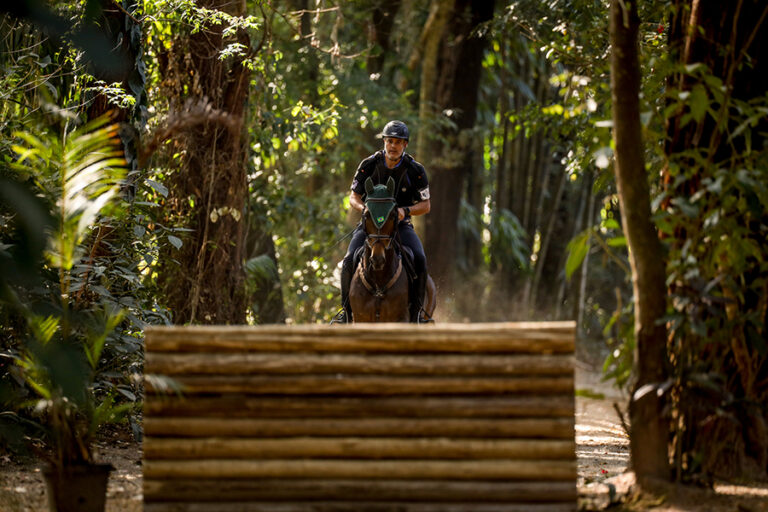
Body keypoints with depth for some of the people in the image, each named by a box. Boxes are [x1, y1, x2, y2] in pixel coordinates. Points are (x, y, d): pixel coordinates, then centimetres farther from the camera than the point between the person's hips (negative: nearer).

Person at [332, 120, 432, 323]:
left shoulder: (415, 170, -4)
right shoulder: (369, 165, -3)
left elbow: (425, 205, 1)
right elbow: (354, 196, 4)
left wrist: (406, 210, -19)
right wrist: (364, 208, -19)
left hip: (400, 223, 0)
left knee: (419, 259, -27)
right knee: (349, 261, -23)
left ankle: (417, 310, -13)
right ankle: (346, 309, -5)